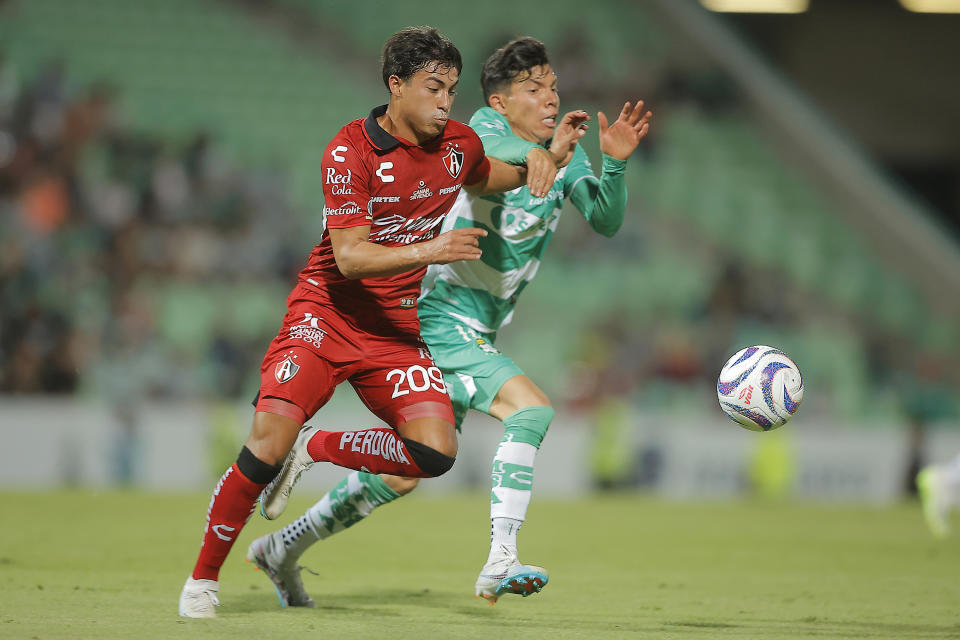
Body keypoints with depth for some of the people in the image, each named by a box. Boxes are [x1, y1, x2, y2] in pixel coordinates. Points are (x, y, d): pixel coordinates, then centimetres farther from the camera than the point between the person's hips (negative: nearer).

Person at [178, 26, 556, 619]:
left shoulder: (458, 144, 3)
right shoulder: (350, 151, -15)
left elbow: (484, 179, 28)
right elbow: (350, 258, -22)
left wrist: (532, 166, 7)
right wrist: (429, 250, -35)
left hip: (397, 326, 5)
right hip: (327, 312, -5)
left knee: (436, 452, -17)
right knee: (271, 438, -23)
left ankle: (318, 452, 9)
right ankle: (203, 578, -6)